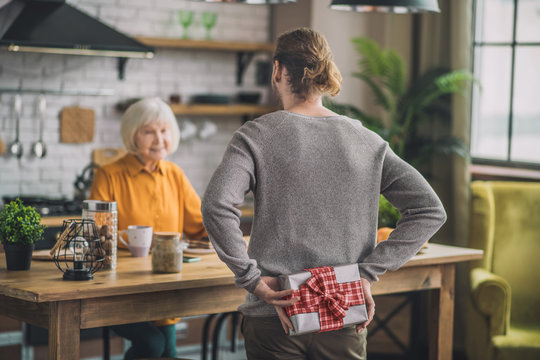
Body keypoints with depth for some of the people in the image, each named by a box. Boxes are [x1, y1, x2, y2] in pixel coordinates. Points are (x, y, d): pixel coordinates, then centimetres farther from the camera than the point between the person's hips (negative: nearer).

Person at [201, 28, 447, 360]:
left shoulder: (257, 136, -6)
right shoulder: (366, 142, 3)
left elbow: (217, 206, -22)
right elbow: (431, 211, -2)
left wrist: (251, 278, -14)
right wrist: (369, 272, -3)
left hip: (276, 318, -2)